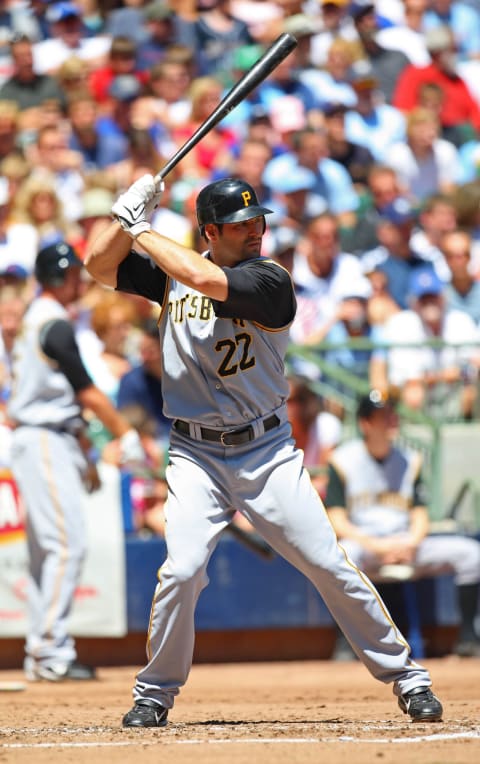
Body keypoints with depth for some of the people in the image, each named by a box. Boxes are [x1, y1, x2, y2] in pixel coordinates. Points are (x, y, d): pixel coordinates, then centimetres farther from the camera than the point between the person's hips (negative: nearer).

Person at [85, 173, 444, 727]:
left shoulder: (269, 281, -10)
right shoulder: (172, 274, 4)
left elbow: (206, 279, -26)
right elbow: (100, 266, 5)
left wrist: (143, 229, -16)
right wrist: (131, 214, -9)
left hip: (267, 451, -2)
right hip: (195, 456, 2)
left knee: (328, 565, -4)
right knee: (182, 570, -15)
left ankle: (404, 675, 10)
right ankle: (154, 693, 4)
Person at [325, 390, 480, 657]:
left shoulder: (410, 460, 12)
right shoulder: (344, 460, -1)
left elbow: (420, 516, 10)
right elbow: (337, 521, -6)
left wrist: (410, 543, -14)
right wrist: (376, 545, -20)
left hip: (407, 547, 4)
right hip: (363, 544, -4)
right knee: (343, 554, -41)